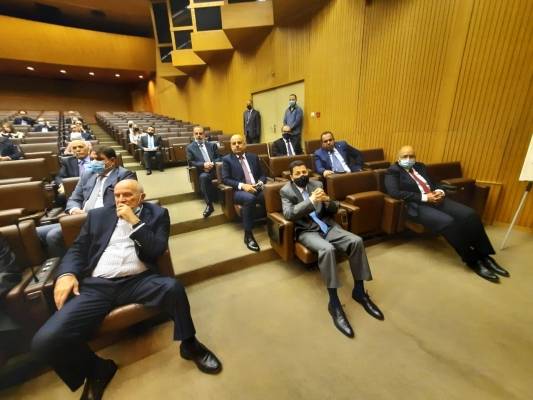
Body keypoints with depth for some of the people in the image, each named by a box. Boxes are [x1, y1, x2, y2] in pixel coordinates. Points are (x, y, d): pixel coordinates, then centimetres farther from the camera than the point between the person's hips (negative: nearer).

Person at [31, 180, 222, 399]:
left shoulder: (157, 214, 8)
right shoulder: (98, 215, 17)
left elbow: (158, 250, -2)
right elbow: (77, 248, 14)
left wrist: (135, 221, -8)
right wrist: (66, 273, -6)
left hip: (138, 281, -2)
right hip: (96, 285, 3)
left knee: (173, 287, -32)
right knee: (45, 340, -19)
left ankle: (189, 344, -2)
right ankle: (99, 369, 12)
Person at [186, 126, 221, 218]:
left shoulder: (212, 145, 21)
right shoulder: (190, 147, 14)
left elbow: (218, 157, 13)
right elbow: (191, 162, 3)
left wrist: (213, 163, -9)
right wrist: (203, 164, -13)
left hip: (215, 169, 2)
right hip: (202, 171, -2)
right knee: (203, 177, -37)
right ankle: (209, 204, -28)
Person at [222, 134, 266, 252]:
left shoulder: (253, 157, 17)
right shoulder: (227, 159, 7)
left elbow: (262, 175, 16)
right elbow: (225, 179, -3)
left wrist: (260, 183, -7)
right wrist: (242, 185, -16)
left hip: (256, 188, 3)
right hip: (239, 191, -3)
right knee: (250, 198, -37)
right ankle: (248, 234, -24)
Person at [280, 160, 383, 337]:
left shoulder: (317, 184, 13)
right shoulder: (286, 191, 1)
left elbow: (334, 209, 11)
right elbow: (288, 214, -16)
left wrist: (328, 200, -13)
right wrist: (311, 200, -24)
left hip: (327, 226, 5)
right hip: (306, 231, -4)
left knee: (356, 241, -18)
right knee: (327, 249, -35)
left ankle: (359, 291, -1)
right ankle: (334, 302, -23)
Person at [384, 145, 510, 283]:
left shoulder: (420, 167, 20)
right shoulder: (393, 171, -3)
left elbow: (433, 183, 23)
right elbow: (395, 192, -17)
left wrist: (439, 192, -3)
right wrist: (424, 197, -17)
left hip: (435, 198, 7)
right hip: (417, 205, -7)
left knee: (470, 214, -14)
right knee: (448, 222, -29)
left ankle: (484, 256, 1)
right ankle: (473, 261, -9)